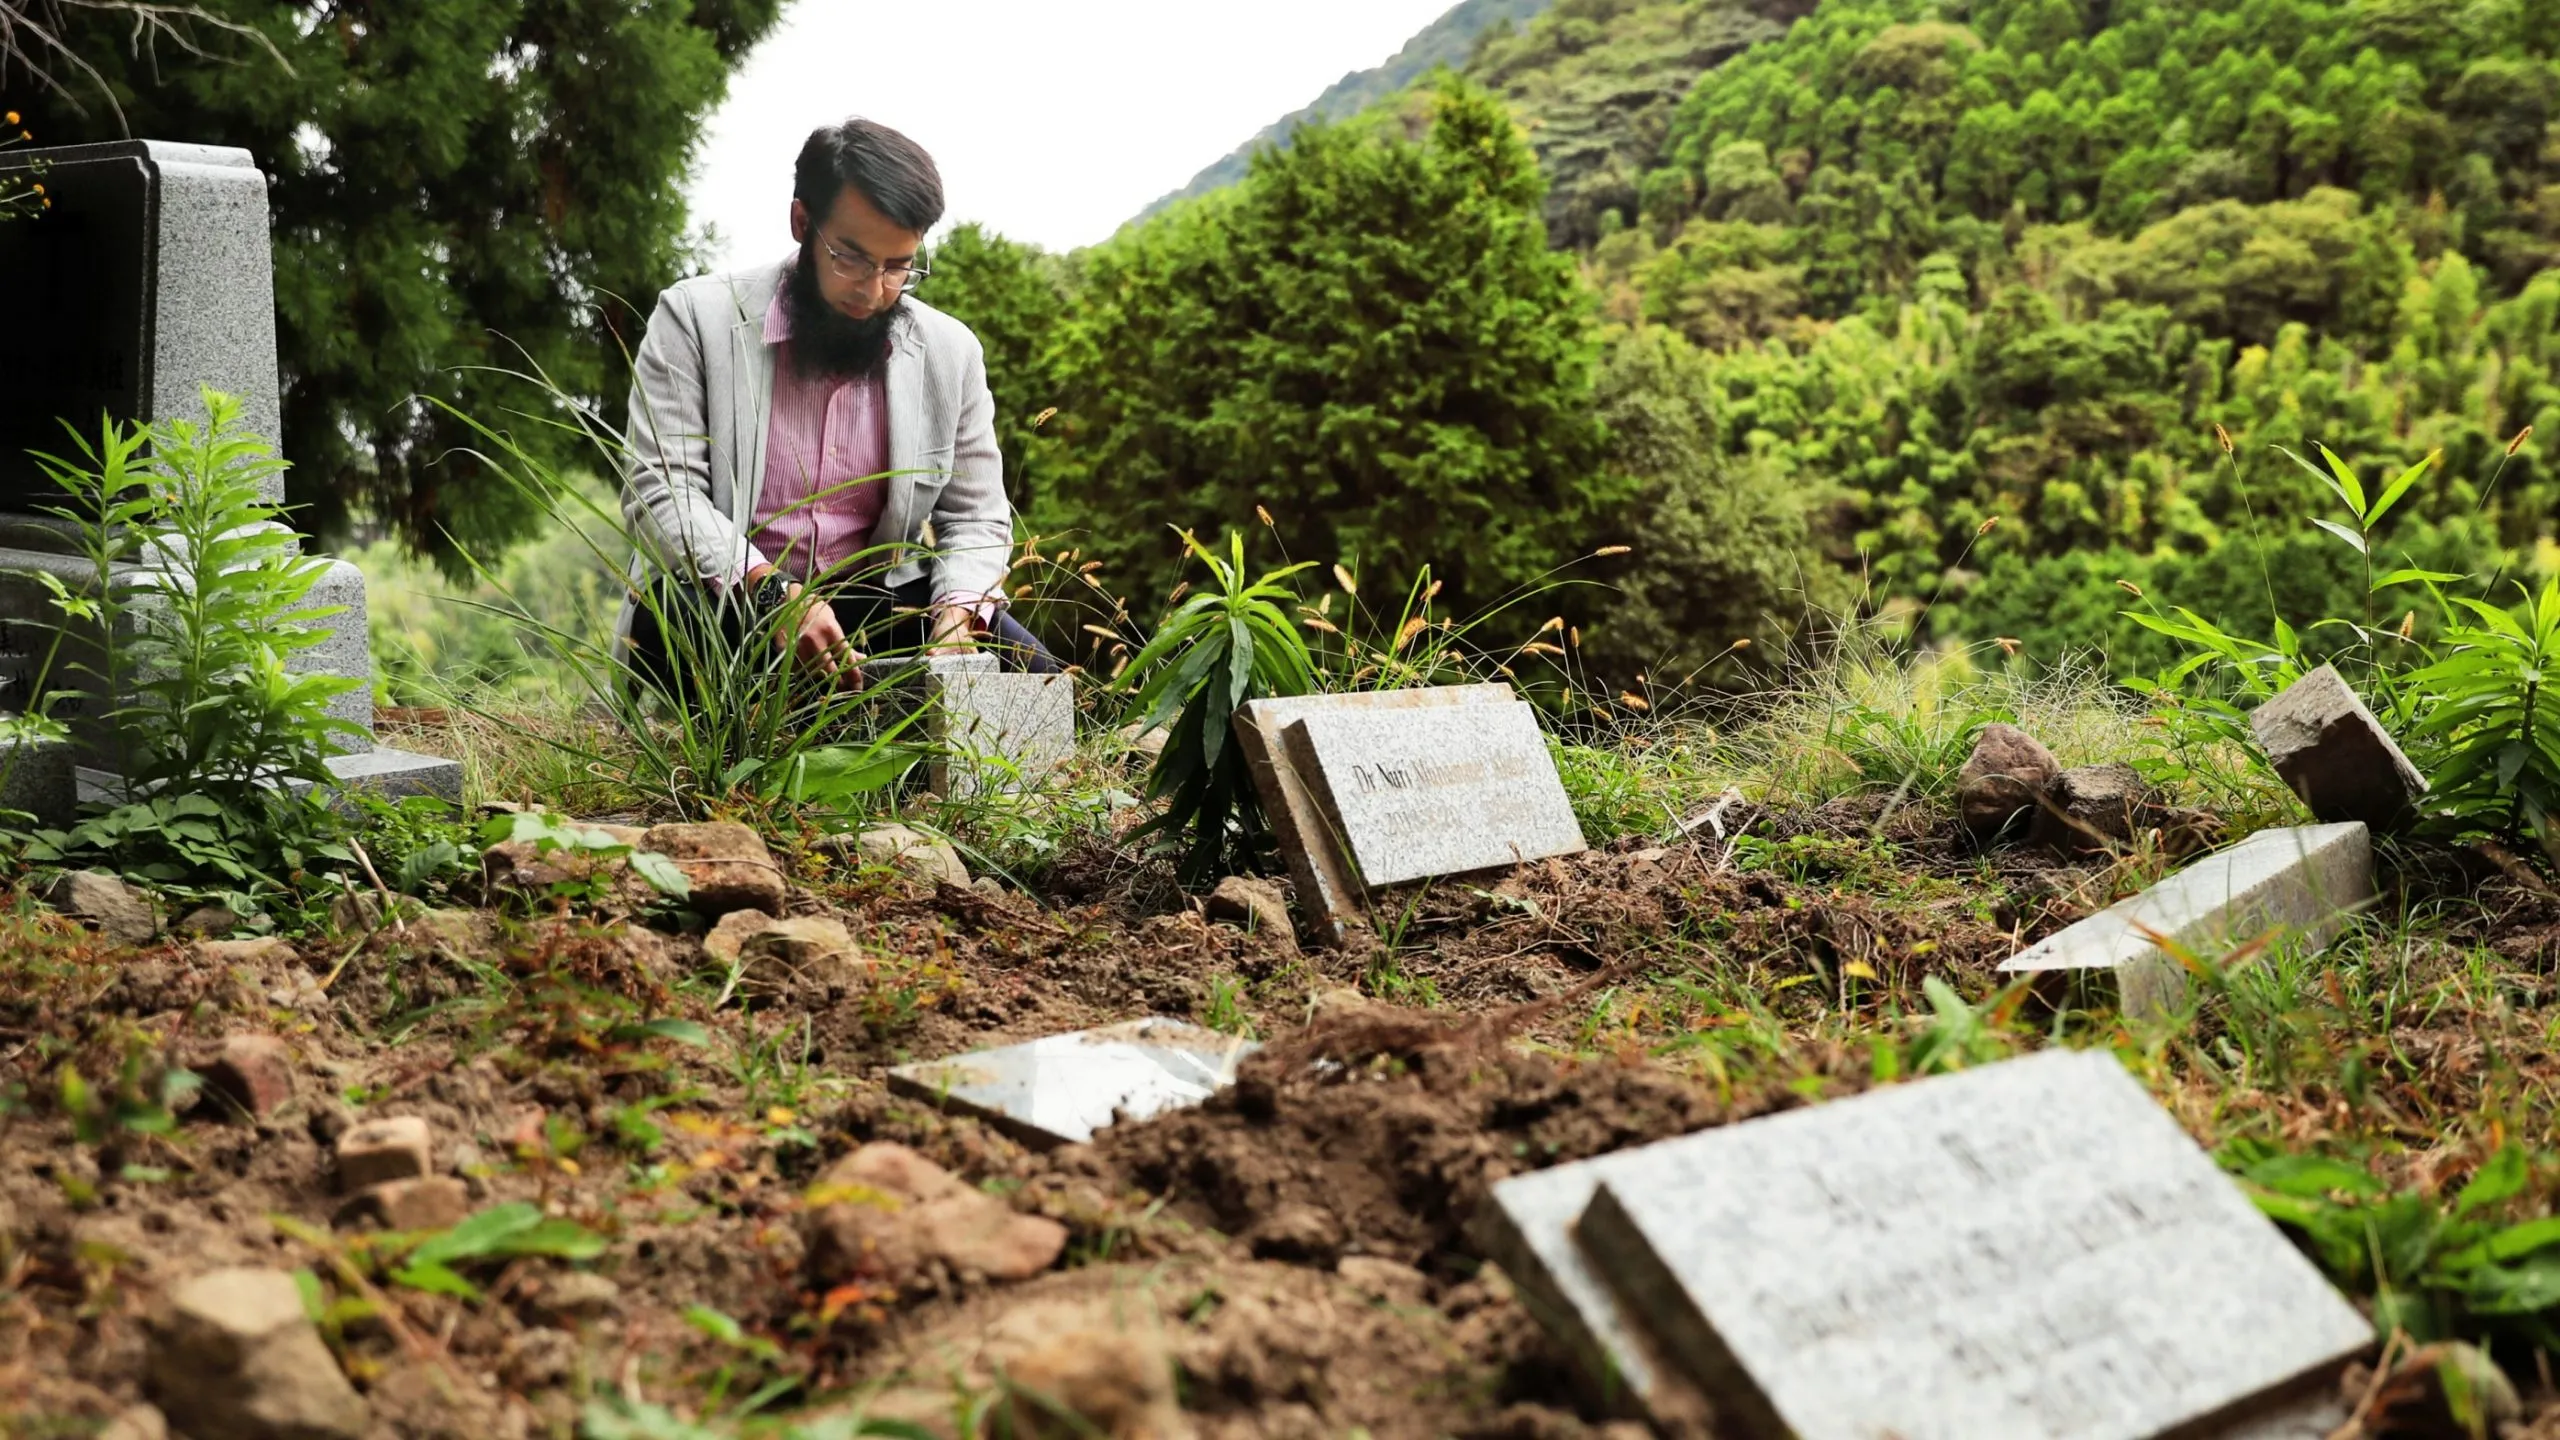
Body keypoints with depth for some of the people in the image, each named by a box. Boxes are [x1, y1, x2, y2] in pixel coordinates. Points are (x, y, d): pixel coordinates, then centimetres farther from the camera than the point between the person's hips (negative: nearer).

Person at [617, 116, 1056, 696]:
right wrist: (769, 593, -32)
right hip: (718, 597, -3)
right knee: (677, 617, -39)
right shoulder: (697, 318, -8)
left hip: (878, 598, 3)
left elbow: (974, 516, 5)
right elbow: (660, 490, -15)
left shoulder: (951, 351, 1)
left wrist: (955, 617, -18)